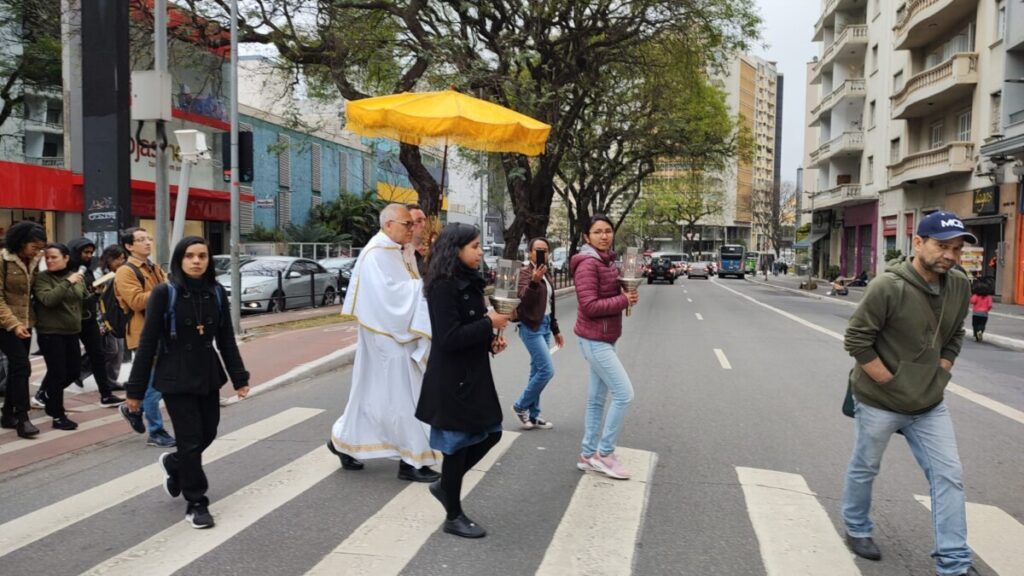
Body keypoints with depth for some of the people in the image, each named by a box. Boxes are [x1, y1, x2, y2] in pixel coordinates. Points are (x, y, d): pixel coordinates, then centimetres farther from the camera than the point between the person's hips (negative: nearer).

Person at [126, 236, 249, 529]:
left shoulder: (217, 293, 0)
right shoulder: (164, 293, -12)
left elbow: (226, 339, 6)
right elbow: (148, 343, -10)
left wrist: (239, 378, 2)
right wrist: (136, 389, -9)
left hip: (208, 376, 4)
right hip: (176, 378, -4)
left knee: (208, 434, 12)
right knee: (191, 440, 0)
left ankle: (173, 464, 44)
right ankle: (196, 504, 17)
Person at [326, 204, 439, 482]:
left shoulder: (400, 252, 13)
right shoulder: (376, 254, -16)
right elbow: (387, 293, -24)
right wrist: (425, 286, -20)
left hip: (399, 333, 9)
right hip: (387, 336, -9)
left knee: (375, 392, 15)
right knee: (402, 396, -3)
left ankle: (344, 441, 28)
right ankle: (413, 460, 6)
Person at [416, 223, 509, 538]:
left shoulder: (469, 282, 10)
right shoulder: (444, 287, -18)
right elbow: (450, 338, -24)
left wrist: (491, 340, 1)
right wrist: (489, 323, -18)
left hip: (473, 372, 9)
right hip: (452, 378, -9)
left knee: (490, 433, 14)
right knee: (458, 442, 2)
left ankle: (445, 486, 30)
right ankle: (454, 516, 19)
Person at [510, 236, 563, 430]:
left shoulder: (547, 274, 13)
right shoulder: (525, 272, -11)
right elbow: (524, 298, -27)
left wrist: (555, 329, 21)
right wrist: (534, 281, -45)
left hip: (545, 325, 8)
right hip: (531, 327, -8)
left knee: (538, 371, 9)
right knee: (547, 370, -11)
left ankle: (533, 415, 16)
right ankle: (521, 406, 5)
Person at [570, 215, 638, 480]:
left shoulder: (607, 261, 13)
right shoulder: (588, 264, -18)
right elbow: (590, 306, -24)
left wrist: (627, 294, -3)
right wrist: (624, 301, -18)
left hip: (603, 338, 10)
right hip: (594, 339, -10)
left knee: (596, 398, 14)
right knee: (624, 393, -8)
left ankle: (588, 455, 23)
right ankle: (605, 453, 4)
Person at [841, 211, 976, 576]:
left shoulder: (960, 287, -2)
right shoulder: (888, 288, -23)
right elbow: (857, 340, -19)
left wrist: (940, 376, 4)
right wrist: (891, 384, -15)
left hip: (929, 405, 6)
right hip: (879, 402, -5)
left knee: (949, 476, 4)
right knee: (864, 470, 13)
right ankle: (857, 529, 37)